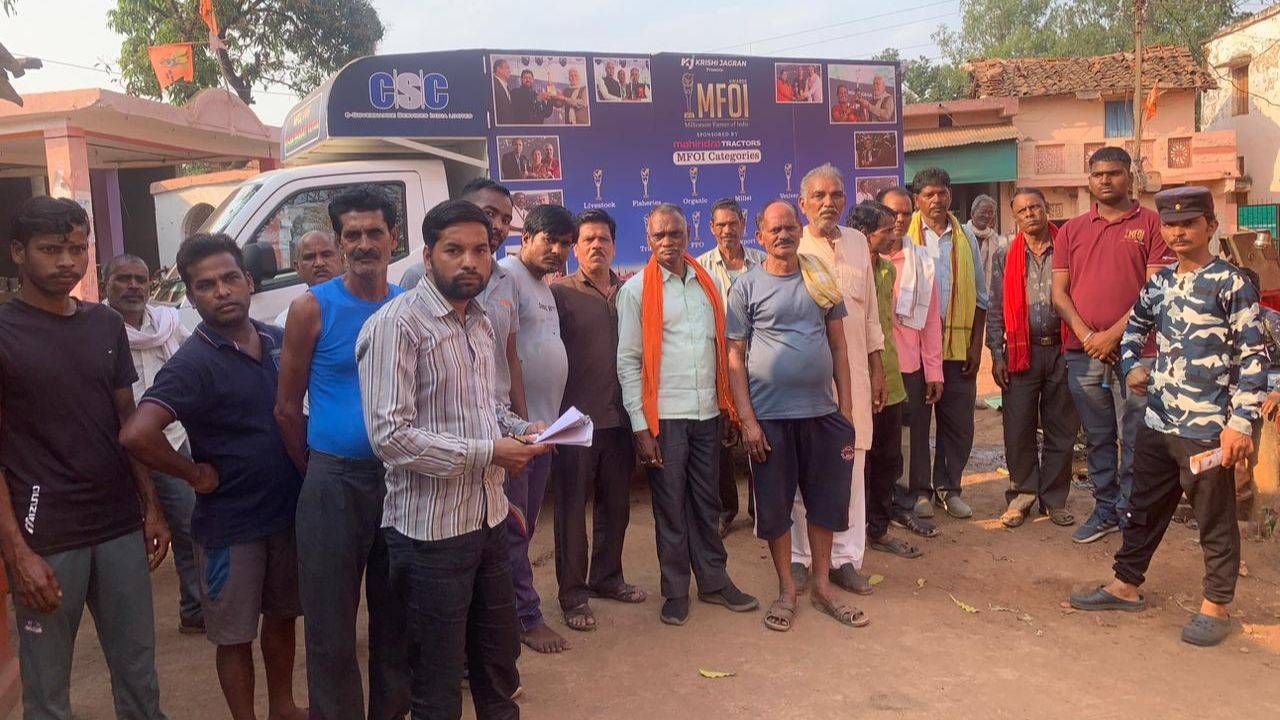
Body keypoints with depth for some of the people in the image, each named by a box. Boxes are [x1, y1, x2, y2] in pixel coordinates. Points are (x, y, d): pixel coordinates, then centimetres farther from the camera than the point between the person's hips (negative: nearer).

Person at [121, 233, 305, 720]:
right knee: (235, 635, 10)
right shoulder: (193, 364, -18)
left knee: (282, 615, 21)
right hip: (230, 525, -6)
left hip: (288, 510, 6)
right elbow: (137, 435, -32)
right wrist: (196, 474, -20)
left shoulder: (278, 341, 1)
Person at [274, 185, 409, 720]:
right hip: (334, 482, -3)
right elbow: (288, 408, 0)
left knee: (397, 618, 15)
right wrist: (314, 472, 5)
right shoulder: (312, 308, -5)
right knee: (331, 626, 7)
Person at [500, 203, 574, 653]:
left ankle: (517, 610, 27)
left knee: (525, 524, 16)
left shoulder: (544, 286, 17)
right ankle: (526, 618, 10)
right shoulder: (507, 276, -12)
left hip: (542, 425, 10)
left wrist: (549, 420, 17)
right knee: (514, 526, 0)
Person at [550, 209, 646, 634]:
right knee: (572, 507, 4)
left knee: (616, 503, 16)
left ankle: (607, 577, 33)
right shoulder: (559, 293, -5)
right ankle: (572, 593, 15)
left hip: (619, 418, 5)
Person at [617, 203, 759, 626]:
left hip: (707, 414, 4)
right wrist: (640, 427, -10)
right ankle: (675, 592, 19)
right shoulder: (636, 290, -2)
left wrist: (728, 408, 11)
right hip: (664, 416, -4)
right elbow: (628, 361, -5)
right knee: (670, 506, 5)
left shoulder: (706, 284, 11)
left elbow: (721, 348, 15)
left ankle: (714, 581, 26)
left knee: (707, 502, 13)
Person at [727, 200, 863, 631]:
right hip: (770, 415, -3)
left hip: (822, 411, 3)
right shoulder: (747, 286, -2)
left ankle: (821, 587, 26)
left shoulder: (820, 279, 8)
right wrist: (748, 420, -10)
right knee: (774, 505, 6)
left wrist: (846, 407, 4)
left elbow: (838, 344, 10)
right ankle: (786, 590, 23)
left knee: (827, 500, 10)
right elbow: (734, 357, -4)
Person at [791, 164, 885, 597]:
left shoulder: (858, 243, 12)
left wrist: (877, 368, 15)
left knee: (851, 470, 7)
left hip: (853, 373, 4)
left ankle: (845, 559, 18)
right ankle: (799, 557, 15)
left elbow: (870, 313, 17)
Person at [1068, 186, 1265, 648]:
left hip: (1207, 428, -6)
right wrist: (1131, 367, 8)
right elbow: (1134, 328, 27)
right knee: (1144, 508, 17)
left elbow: (1252, 358, -10)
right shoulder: (1159, 283, 9)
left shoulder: (1230, 284, -9)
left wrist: (1241, 423, -15)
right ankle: (1126, 584, 32)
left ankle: (1216, 606, 22)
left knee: (1215, 521, 7)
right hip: (1157, 421, 6)